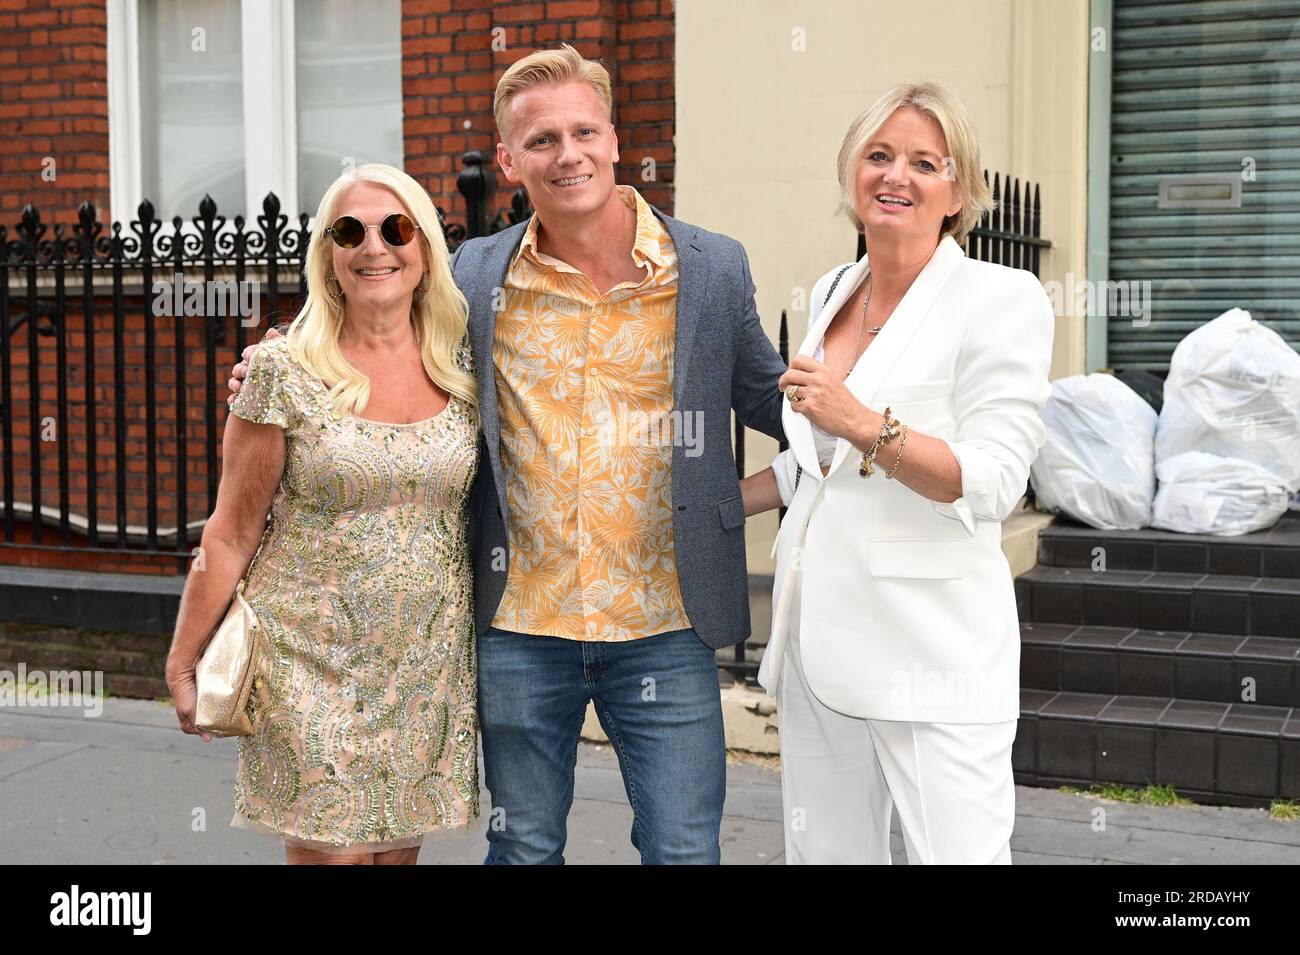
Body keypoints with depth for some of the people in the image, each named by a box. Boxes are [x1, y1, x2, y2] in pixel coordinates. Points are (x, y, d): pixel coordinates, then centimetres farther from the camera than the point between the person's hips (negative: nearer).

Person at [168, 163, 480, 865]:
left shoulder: (461, 373, 3)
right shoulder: (283, 372, -7)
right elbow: (231, 535, -3)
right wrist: (183, 663, -1)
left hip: (427, 668, 3)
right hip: (313, 666, -3)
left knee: (398, 849, 10)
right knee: (331, 851, -2)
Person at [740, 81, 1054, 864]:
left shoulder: (1003, 300, -7)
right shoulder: (831, 293, 13)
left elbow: (991, 483, -15)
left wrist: (864, 424, -26)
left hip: (931, 646, -6)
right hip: (820, 632, 6)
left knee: (959, 850, -9)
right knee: (824, 849, 11)